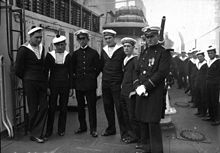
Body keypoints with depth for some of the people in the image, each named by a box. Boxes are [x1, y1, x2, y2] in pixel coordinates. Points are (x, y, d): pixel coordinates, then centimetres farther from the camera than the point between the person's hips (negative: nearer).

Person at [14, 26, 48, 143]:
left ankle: (35, 132, 17)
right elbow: (18, 69, -6)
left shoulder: (41, 47, 10)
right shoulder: (23, 49, -9)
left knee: (44, 106, 3)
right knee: (33, 109, 2)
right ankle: (33, 133, 19)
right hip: (30, 83, -6)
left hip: (42, 82, 6)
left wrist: (44, 79, 11)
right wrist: (27, 79, 5)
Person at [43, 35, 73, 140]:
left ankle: (61, 129, 21)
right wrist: (46, 86, -4)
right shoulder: (49, 55, 0)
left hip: (65, 85, 2)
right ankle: (49, 131, 10)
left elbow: (70, 72, 7)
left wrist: (71, 87, 3)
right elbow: (46, 71, 1)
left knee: (63, 108, 7)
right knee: (52, 108, -2)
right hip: (53, 84, -1)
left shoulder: (68, 56, 4)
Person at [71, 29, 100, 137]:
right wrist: (76, 77, 6)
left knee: (92, 107, -1)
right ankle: (82, 126, 24)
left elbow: (98, 68, 6)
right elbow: (72, 68, 15)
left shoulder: (94, 53, 3)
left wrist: (92, 77, 3)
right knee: (80, 106, 10)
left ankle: (93, 129, 8)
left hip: (90, 84, -3)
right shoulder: (75, 54, 10)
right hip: (78, 84, 3)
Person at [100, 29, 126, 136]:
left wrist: (123, 80, -7)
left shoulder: (121, 50, -4)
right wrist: (106, 75, 13)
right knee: (107, 106, 10)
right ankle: (111, 128, 24)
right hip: (105, 83, 5)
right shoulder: (103, 50, 12)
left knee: (119, 107, -4)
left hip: (117, 83, -5)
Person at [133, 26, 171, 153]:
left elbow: (162, 73, -15)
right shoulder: (143, 53, 17)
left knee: (153, 122, -5)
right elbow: (137, 71, 14)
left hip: (155, 93, -6)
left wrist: (145, 86, -18)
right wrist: (137, 86, -4)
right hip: (141, 92, 7)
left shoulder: (164, 53, -4)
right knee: (142, 120, 14)